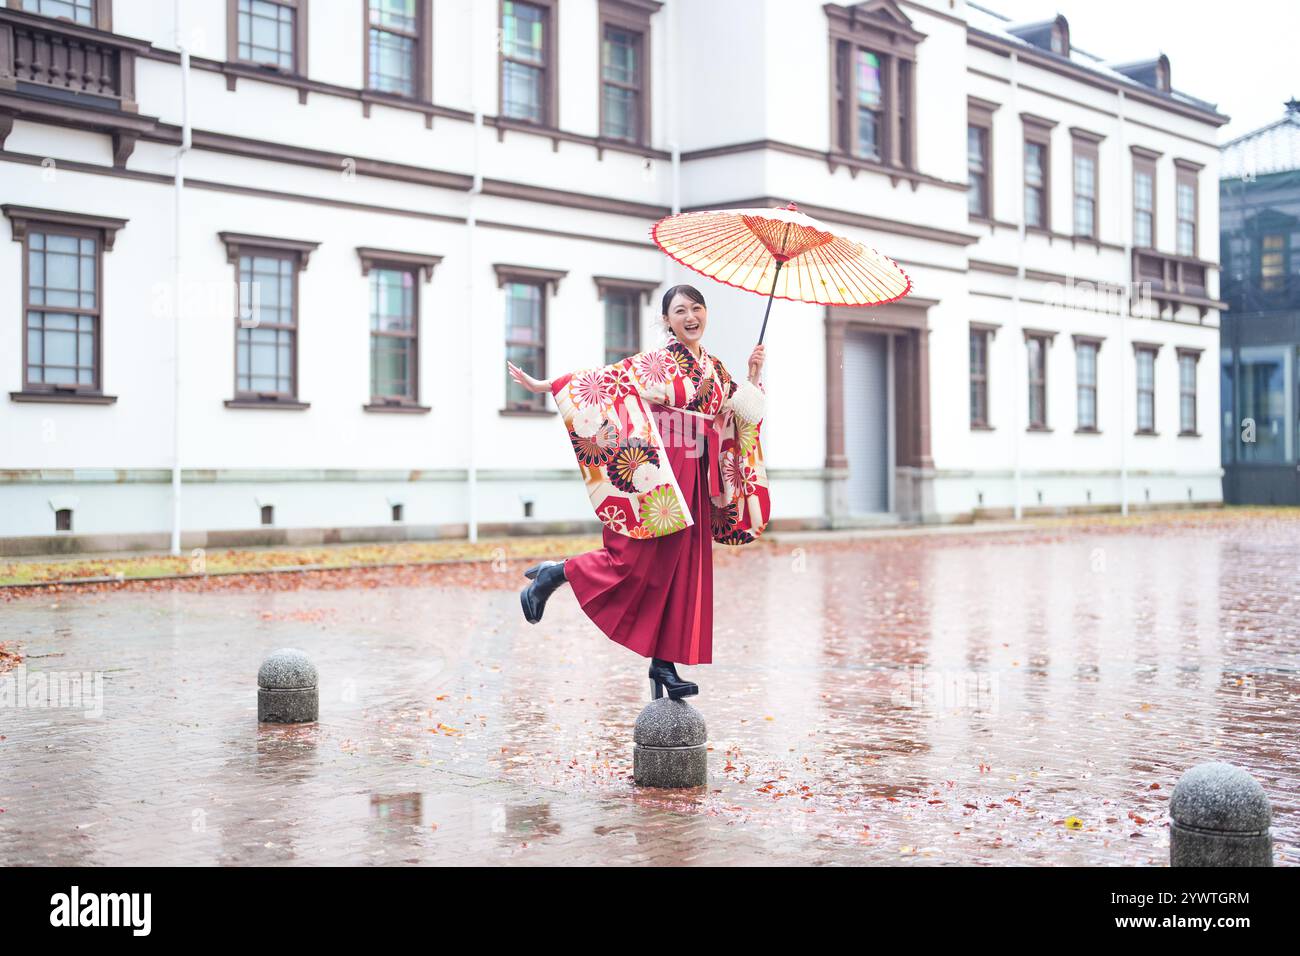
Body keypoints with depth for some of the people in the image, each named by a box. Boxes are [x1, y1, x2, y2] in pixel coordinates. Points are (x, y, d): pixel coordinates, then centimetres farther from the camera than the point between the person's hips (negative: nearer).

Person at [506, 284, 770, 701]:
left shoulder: (714, 369, 16)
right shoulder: (658, 361, -3)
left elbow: (742, 416, 20)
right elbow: (605, 379, -5)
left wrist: (753, 377, 7)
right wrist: (547, 385, -10)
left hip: (696, 480, 6)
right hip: (658, 474, -6)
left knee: (682, 572, 3)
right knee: (637, 560, -11)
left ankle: (664, 664, 7)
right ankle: (553, 574, 11)